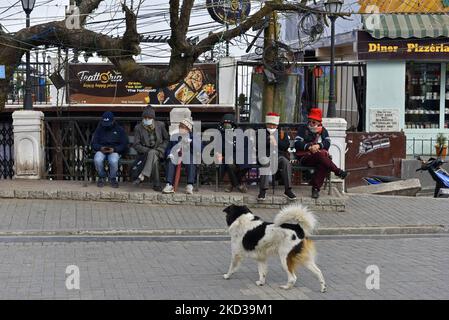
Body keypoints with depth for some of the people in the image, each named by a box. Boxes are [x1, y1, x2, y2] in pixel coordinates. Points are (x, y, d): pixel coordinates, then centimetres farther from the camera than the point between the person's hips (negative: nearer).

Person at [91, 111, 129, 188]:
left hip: (114, 151, -1)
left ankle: (113, 178, -6)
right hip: (101, 150, 1)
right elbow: (93, 143, 6)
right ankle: (101, 177, -4)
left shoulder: (119, 129, 4)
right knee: (97, 160, -34)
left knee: (113, 161, -37)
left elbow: (124, 145, 1)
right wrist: (101, 148, -17)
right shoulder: (99, 129, 8)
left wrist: (114, 149, -17)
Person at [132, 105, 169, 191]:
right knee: (154, 159, -35)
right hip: (145, 153, 0)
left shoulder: (160, 125, 4)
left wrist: (161, 149, -5)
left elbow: (166, 139, 12)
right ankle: (156, 184, -36)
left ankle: (143, 175, -47)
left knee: (152, 153, -37)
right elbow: (136, 145, -2)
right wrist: (147, 150, -16)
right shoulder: (138, 128, 1)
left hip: (158, 152, 0)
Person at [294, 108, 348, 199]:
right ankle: (338, 171, -27)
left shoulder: (322, 130, 20)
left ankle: (316, 188, -30)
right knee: (319, 154, -35)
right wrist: (309, 147, -17)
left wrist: (318, 145, -16)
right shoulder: (303, 129, 12)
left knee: (324, 165, -34)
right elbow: (297, 143, -1)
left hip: (320, 158, 2)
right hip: (305, 157, -2)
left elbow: (327, 143, 4)